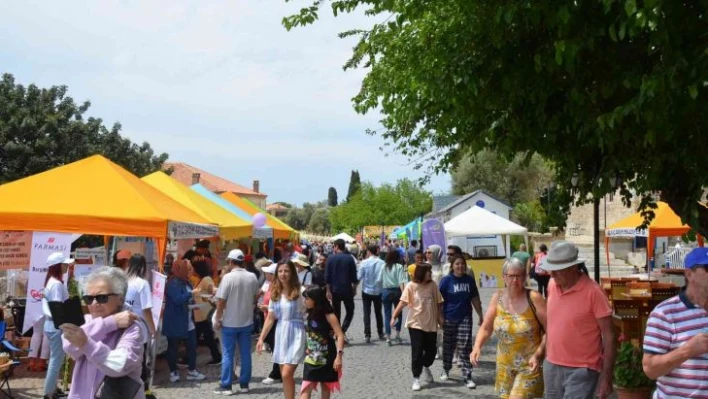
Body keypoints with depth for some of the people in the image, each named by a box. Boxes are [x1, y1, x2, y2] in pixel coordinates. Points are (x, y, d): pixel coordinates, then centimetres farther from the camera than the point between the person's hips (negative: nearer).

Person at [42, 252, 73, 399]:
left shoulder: (51, 282, 12)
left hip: (52, 324, 10)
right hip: (56, 326, -10)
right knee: (56, 359, -3)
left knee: (55, 359, 16)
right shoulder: (57, 284, -19)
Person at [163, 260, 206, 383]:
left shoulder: (186, 282, 12)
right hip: (175, 323, -9)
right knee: (173, 347, 6)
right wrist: (192, 293, -21)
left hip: (188, 322, 9)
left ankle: (192, 371, 18)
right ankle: (173, 372, 17)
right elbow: (178, 299, -29)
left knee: (192, 346, 9)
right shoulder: (173, 283, -17)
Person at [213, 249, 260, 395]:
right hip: (247, 322, 4)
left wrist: (217, 319, -4)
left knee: (228, 355, 5)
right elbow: (256, 298, 9)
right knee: (245, 354, 11)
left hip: (230, 323, -4)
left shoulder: (228, 277, -15)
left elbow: (221, 301, -14)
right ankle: (244, 384, 17)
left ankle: (226, 386, 9)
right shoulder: (252, 277, -1)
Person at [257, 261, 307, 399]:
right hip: (281, 334, 6)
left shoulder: (300, 292, -10)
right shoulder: (275, 293, 7)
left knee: (287, 374, -12)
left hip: (296, 334, -6)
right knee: (284, 375, 10)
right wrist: (261, 338, 9)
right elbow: (270, 318, 12)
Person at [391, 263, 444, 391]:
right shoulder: (411, 286, -10)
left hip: (431, 324, 4)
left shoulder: (433, 285, 1)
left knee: (431, 350, 11)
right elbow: (403, 302, -14)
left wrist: (440, 318, 6)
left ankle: (426, 367, 42)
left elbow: (438, 303, 7)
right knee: (417, 352, -2)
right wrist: (394, 316, -21)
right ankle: (416, 378, 11)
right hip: (416, 324, -4)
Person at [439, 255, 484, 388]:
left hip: (465, 317, 1)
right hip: (449, 318, -1)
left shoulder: (469, 280, 1)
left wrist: (480, 315, 9)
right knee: (448, 346, 12)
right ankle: (445, 370, 32)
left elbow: (475, 299, 8)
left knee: (465, 347, -3)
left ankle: (467, 376, 1)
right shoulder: (446, 280, -7)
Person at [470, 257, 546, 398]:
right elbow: (486, 328, 3)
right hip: (504, 364, 5)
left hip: (529, 365, -5)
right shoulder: (497, 297, -1)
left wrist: (538, 354, -22)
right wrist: (477, 347, -14)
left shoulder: (534, 298, -14)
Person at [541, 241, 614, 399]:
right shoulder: (552, 285, 0)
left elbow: (608, 336, -12)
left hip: (581, 370, -6)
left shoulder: (593, 291, -16)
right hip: (551, 366, 6)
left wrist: (607, 377, -12)